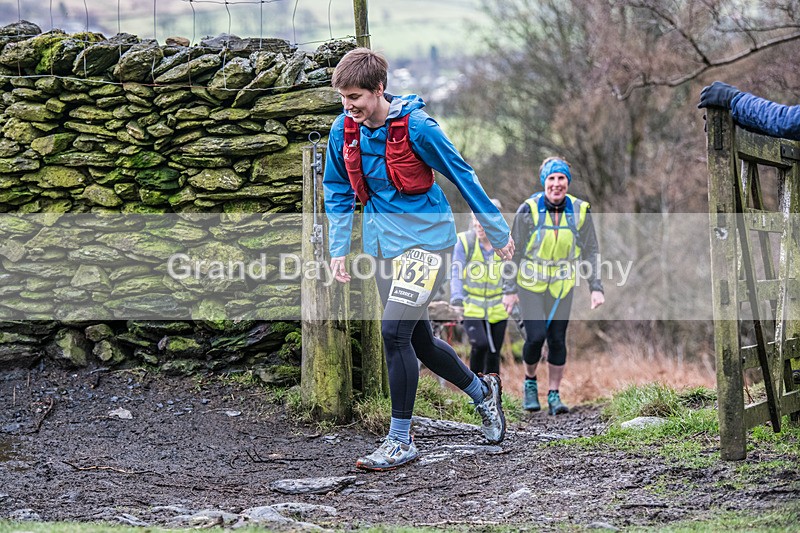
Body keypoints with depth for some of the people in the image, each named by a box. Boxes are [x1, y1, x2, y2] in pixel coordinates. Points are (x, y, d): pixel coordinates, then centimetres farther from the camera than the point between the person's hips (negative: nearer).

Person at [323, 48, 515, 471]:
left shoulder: (416, 127, -18)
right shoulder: (343, 131, -3)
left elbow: (462, 177, -8)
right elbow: (338, 193, 12)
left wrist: (498, 233, -1)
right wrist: (338, 250, 5)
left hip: (426, 240, -7)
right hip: (384, 244, 7)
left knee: (394, 331, -18)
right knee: (418, 340, 15)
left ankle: (400, 442, -10)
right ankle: (482, 392, 42)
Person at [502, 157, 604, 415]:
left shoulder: (580, 210, -5)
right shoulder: (529, 209, -13)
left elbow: (591, 251, 3)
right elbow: (513, 251, -5)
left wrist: (596, 287, -4)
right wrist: (509, 289, -6)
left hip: (562, 286, 2)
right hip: (531, 285, -2)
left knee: (558, 340, 0)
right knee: (536, 336, -12)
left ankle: (554, 395, 12)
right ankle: (530, 382, 15)